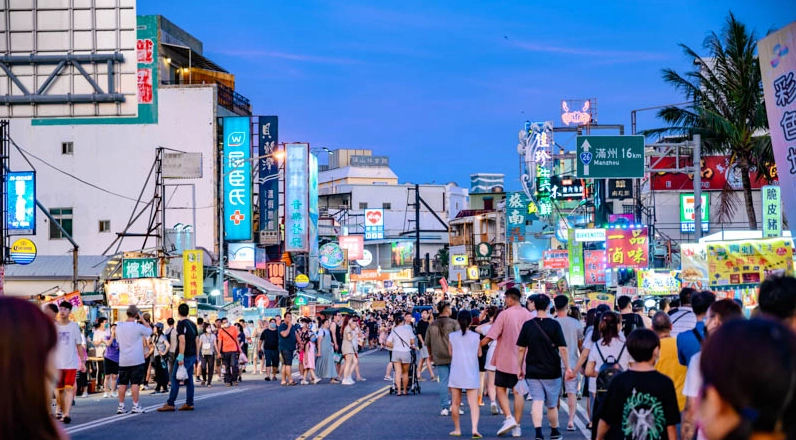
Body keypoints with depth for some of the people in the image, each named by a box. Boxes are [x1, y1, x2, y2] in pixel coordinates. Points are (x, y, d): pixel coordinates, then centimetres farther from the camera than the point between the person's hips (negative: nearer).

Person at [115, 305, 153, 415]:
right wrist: (142, 319, 11)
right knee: (135, 383, -1)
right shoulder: (138, 327, -11)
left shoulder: (119, 326, 2)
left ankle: (121, 407, 10)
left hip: (123, 361, 4)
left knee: (122, 384, 8)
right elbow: (149, 330, 7)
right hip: (136, 360, -4)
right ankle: (135, 406, -1)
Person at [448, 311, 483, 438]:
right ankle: (475, 428, -19)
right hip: (472, 375, 0)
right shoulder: (476, 337, -3)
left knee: (455, 403, 12)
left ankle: (457, 429, 17)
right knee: (473, 403, -3)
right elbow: (479, 353, 5)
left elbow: (450, 353, 3)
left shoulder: (452, 336, -3)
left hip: (456, 374, 0)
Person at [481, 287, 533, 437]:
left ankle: (509, 418, -12)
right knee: (518, 392, 8)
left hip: (505, 360, -4)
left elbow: (491, 336, -13)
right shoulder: (529, 315, 2)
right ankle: (517, 426, 7)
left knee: (500, 389, 7)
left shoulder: (505, 314, -10)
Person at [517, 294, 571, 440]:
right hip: (552, 371, -1)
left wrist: (520, 368, 10)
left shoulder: (528, 325, -2)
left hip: (532, 371, 1)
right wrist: (567, 368, -2)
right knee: (552, 404, 12)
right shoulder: (554, 325, -8)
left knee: (537, 401, -1)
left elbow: (521, 349, 1)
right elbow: (562, 349, -9)